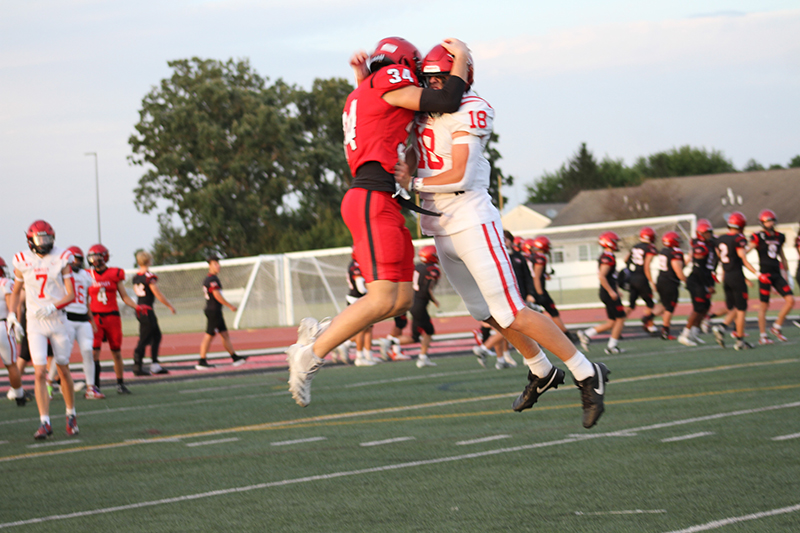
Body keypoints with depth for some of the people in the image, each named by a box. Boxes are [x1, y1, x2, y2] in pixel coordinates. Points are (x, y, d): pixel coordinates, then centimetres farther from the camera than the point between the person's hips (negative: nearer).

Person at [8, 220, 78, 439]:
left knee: (64, 370, 9)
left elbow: (71, 294, -6)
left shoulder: (61, 259, -5)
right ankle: (44, 422, -9)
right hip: (35, 323, 0)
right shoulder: (22, 262, 0)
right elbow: (16, 292, 15)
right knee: (40, 373, -9)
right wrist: (11, 315, 2)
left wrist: (53, 307, -22)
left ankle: (71, 415, 27)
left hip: (57, 320, 0)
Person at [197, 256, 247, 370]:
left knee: (225, 335, 13)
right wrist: (230, 306, -15)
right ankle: (201, 362, -4)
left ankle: (235, 358, 18)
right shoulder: (212, 279, -16)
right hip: (214, 311, -11)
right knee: (208, 336, -7)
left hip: (212, 311, 11)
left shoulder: (208, 279, 15)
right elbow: (217, 295, -22)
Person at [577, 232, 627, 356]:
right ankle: (612, 346, 1)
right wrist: (611, 292, -20)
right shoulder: (608, 258, -16)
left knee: (612, 322, 11)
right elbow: (601, 276, -25)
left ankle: (586, 334, 7)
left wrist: (615, 290, 25)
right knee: (620, 319, -2)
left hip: (606, 293, 10)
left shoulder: (604, 256, 15)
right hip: (609, 294, -10)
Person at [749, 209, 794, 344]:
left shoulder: (779, 237, 12)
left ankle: (776, 328, 10)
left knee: (790, 300, -4)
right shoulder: (758, 237, -6)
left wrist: (786, 272, 25)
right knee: (764, 306, -1)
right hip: (765, 274, -6)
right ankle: (762, 336, 8)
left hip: (777, 274, 6)